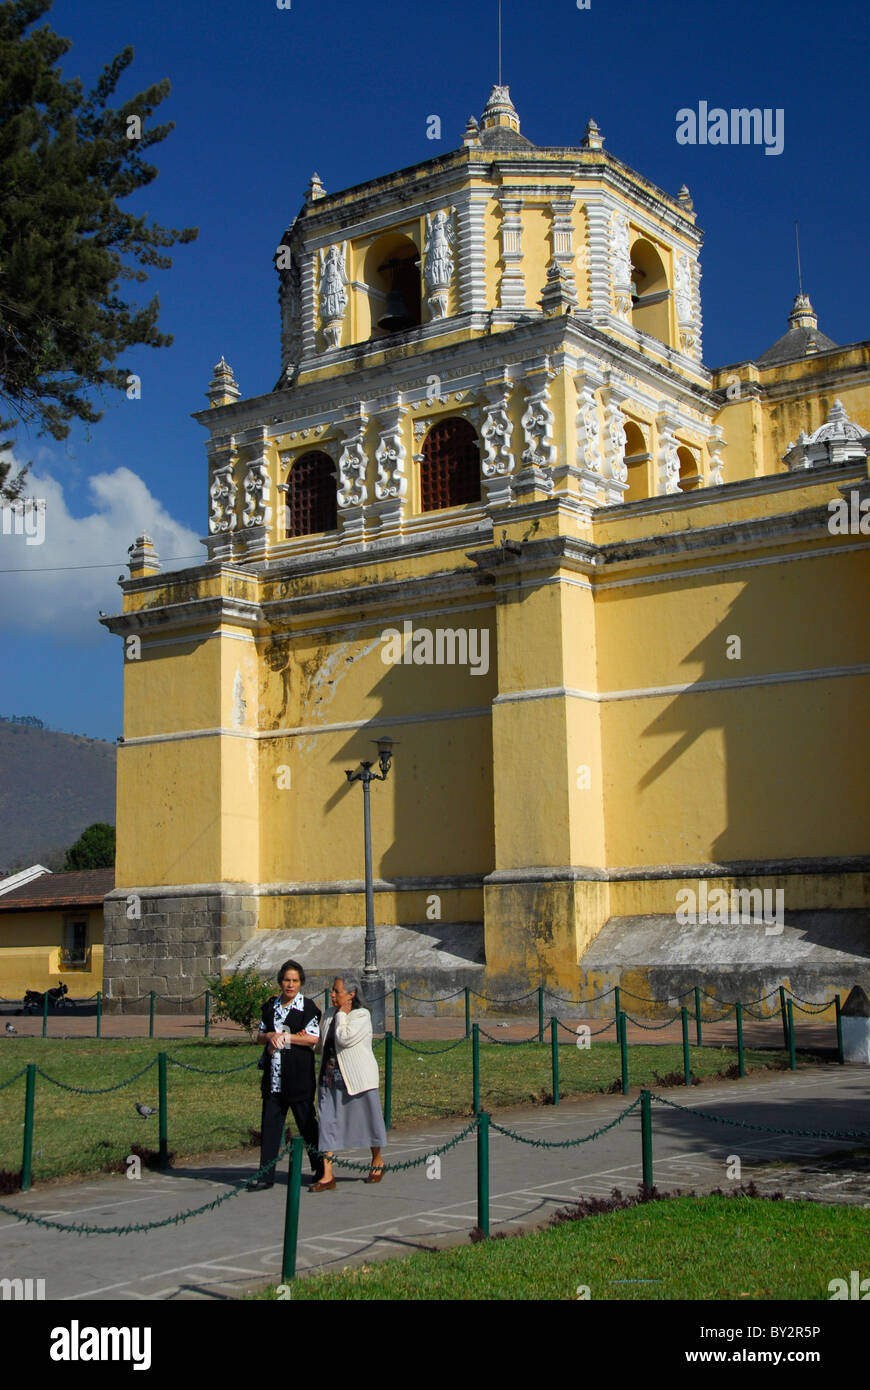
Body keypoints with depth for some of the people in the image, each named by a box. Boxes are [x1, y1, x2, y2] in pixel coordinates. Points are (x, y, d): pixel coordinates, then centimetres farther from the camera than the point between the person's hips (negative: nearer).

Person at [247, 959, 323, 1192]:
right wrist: (270, 1036, -4)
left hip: (299, 1077, -5)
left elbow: (314, 1038, -12)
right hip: (273, 1077, 5)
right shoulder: (270, 1006, 12)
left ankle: (321, 1170, 20)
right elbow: (260, 1035, 18)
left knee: (307, 1124, 5)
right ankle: (266, 1177, 7)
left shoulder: (308, 1007, -4)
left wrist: (285, 1037, -13)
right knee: (269, 1125, 3)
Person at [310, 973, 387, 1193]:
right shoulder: (332, 1017, 13)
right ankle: (327, 1175, -4)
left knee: (367, 1121, 8)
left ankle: (377, 1162, 30)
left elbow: (344, 1039, -22)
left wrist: (342, 1014, -11)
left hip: (357, 1079, -6)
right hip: (331, 1079, 6)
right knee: (327, 1123, -3)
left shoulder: (362, 1015, -8)